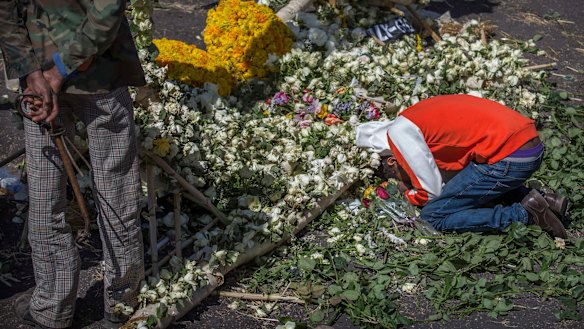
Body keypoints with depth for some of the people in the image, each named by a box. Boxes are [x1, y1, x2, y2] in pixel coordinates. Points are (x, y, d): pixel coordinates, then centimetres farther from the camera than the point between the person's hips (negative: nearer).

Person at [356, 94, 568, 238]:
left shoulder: (400, 132, -4)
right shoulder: (419, 114, 22)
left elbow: (433, 191, -2)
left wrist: (409, 194, 18)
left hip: (509, 158, -9)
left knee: (434, 215, 0)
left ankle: (525, 215, -4)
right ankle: (544, 201, 16)